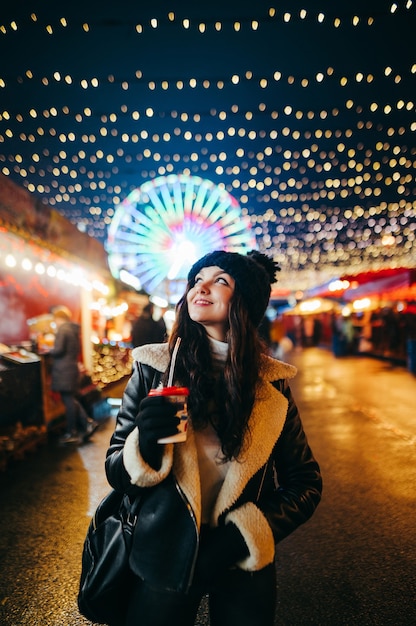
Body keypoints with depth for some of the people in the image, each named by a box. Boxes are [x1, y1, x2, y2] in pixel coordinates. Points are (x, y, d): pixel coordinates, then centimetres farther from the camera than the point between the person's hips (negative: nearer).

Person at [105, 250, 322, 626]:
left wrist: (243, 536, -15)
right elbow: (116, 472, -7)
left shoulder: (273, 383, -9)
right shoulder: (153, 368, -12)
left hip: (243, 563, 1)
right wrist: (145, 443, -28)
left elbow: (306, 483, -3)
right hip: (165, 557, -1)